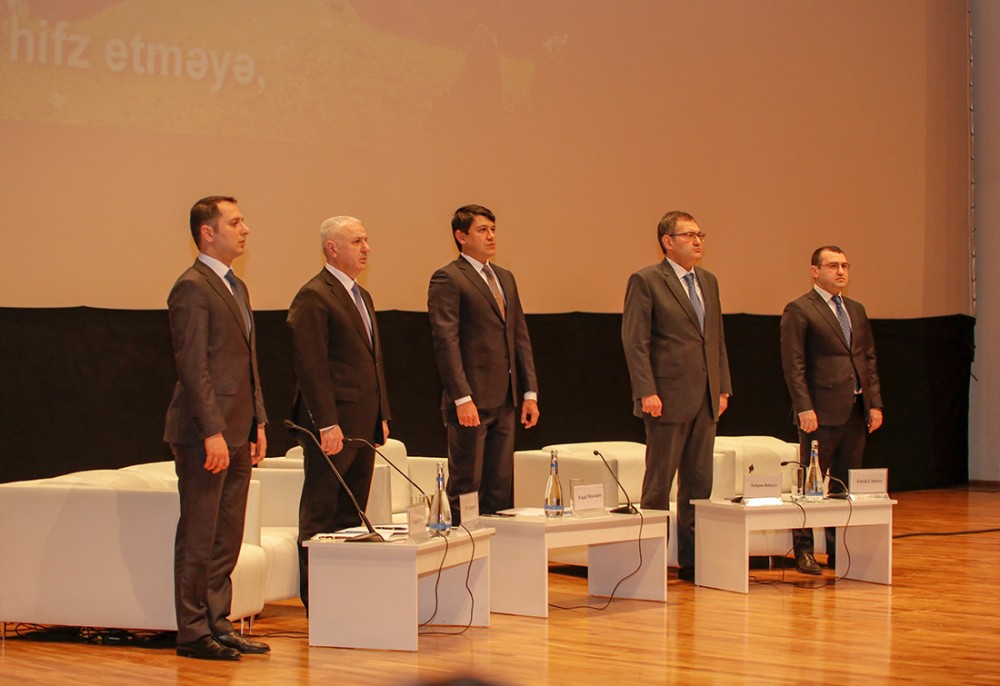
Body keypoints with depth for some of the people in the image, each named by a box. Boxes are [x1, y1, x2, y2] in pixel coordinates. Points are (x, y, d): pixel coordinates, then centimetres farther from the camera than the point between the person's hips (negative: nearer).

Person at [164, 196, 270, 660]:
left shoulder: (236, 287, 18)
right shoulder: (192, 288, -11)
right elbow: (193, 366, -17)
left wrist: (258, 423, 17)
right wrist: (213, 432, -21)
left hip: (236, 434, 9)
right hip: (205, 434, -9)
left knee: (227, 539, 11)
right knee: (199, 538, -2)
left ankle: (217, 624, 18)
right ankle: (193, 633, 3)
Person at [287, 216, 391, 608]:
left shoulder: (362, 297, 19)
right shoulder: (314, 297, -10)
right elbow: (311, 365, -16)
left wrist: (382, 415, 17)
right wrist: (327, 424, -21)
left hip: (363, 426, 9)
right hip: (333, 426, -9)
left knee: (352, 515, 10)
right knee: (320, 517, -3)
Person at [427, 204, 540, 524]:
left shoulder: (505, 278, 18)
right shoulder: (447, 279, -7)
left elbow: (520, 336, 19)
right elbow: (445, 341, -13)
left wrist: (530, 392, 11)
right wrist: (462, 399, -20)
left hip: (504, 401, 7)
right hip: (471, 401, -7)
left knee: (500, 489, 8)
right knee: (465, 486, -3)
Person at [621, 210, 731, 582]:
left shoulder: (708, 281, 15)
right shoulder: (646, 281, -6)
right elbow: (635, 341, -11)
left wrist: (723, 387, 12)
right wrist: (647, 392, -18)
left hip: (705, 399, 7)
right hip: (669, 398, -7)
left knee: (699, 483, 8)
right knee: (659, 482, -1)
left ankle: (691, 560, 14)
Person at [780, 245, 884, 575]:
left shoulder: (856, 310, 17)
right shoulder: (798, 310, -4)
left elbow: (869, 359, 18)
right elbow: (793, 365, -9)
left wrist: (875, 403, 9)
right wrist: (804, 408, -16)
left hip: (855, 412, 7)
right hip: (822, 412, -6)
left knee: (847, 485, 9)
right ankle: (803, 551, 5)